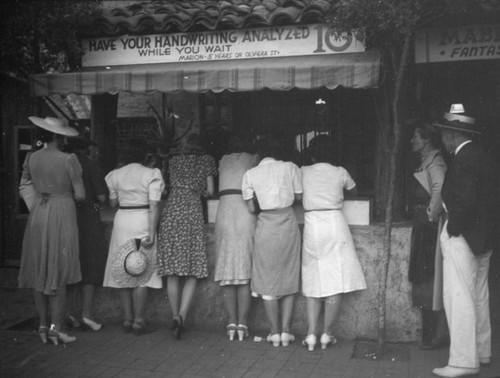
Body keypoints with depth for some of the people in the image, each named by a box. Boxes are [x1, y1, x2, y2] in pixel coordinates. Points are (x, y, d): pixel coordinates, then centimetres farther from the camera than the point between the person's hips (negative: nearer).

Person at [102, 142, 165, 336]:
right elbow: (154, 205, -12)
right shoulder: (151, 174, -5)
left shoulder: (116, 175, 6)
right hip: (142, 221, -3)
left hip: (122, 221, 4)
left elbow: (112, 203, 13)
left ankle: (127, 319, 17)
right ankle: (139, 321, 5)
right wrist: (152, 233, -14)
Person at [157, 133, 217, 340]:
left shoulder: (173, 161, 19)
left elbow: (168, 187, 17)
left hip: (171, 212, 2)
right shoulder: (206, 161, 14)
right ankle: (181, 315, -14)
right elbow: (210, 191, 14)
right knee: (192, 273, 1)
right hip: (193, 213, -2)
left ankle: (176, 317, 6)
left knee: (172, 273, 6)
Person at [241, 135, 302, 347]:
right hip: (288, 223, 1)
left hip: (266, 225, 0)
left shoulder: (250, 174, 0)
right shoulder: (290, 168, -1)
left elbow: (251, 208, 2)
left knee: (268, 281, 10)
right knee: (289, 278, 12)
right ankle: (285, 331, 13)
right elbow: (299, 196, 6)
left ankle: (274, 332, 14)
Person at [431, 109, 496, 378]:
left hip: (462, 237, -10)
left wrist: (453, 229, -13)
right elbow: (490, 198, 14)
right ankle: (481, 352, 30)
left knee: (458, 298, -5)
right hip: (484, 238, 10)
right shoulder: (483, 157, 12)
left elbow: (464, 201, -25)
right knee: (479, 297, 18)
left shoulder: (463, 160, -17)